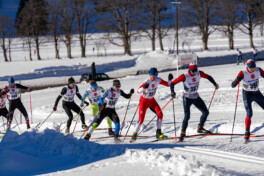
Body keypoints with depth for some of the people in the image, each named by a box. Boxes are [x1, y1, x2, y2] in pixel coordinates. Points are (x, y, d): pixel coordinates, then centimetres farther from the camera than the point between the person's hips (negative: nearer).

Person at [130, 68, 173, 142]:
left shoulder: (158, 80, -9)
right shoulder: (147, 82, -27)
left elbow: (167, 84, 0)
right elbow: (138, 91, -36)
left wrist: (170, 79, -21)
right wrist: (144, 87, -57)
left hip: (152, 100, 5)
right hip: (144, 101, -5)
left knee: (160, 114, -15)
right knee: (141, 119, -10)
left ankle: (158, 134, -9)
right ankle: (134, 135, 9)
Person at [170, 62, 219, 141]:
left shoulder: (199, 73, -11)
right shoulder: (184, 76, -24)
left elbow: (208, 77, 7)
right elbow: (172, 83, -23)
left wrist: (215, 84, -4)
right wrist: (172, 92, -39)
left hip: (196, 97, 6)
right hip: (187, 98, -6)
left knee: (206, 112, 5)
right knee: (187, 116, -17)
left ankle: (200, 128, 24)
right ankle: (183, 133, -7)